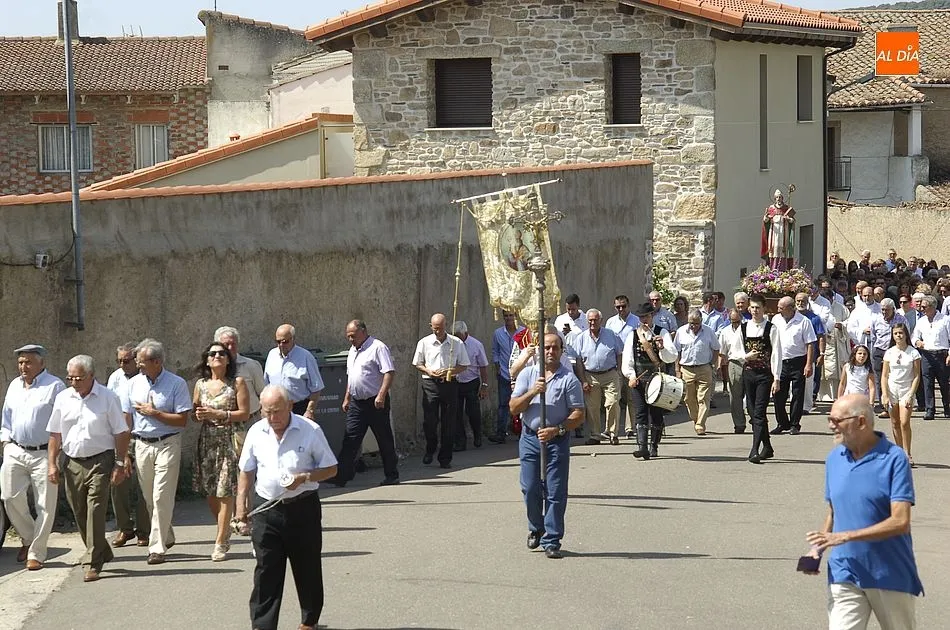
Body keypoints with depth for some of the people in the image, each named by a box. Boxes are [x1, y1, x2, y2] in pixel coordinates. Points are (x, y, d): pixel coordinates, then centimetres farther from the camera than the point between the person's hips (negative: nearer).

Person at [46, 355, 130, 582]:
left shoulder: (108, 398, -4)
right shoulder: (63, 398, 7)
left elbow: (121, 433, -2)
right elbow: (55, 434, 12)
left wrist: (120, 464, -7)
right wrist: (52, 463, 6)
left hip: (100, 461, -4)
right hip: (72, 463, 5)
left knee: (95, 511, -10)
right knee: (79, 512, 10)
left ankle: (92, 563, -7)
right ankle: (101, 552, 28)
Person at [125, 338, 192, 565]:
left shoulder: (176, 384, -6)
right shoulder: (133, 383, 6)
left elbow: (182, 420, -10)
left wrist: (153, 413, -13)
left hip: (167, 444, -5)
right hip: (142, 445, 5)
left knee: (161, 498, -9)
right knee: (149, 499, 11)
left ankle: (157, 547, -6)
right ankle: (166, 537, 30)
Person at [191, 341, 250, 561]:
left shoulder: (237, 383, -1)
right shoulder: (201, 384, 10)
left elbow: (244, 413, -6)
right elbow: (194, 413, 17)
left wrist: (218, 415, -14)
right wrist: (199, 416, -6)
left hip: (230, 440, -4)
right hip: (207, 441, 4)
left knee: (225, 492, -7)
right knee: (210, 491, 4)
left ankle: (220, 542, -4)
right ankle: (225, 533, 22)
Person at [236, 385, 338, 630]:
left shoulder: (310, 431, -7)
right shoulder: (256, 432, 3)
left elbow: (331, 469, -1)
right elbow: (246, 472, 13)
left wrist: (304, 478, -17)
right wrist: (241, 506, 7)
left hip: (302, 508, -1)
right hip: (266, 507, 2)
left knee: (307, 568, 10)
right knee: (266, 571, -2)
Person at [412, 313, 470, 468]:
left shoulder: (457, 343, 3)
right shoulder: (424, 343, 5)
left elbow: (464, 365, 7)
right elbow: (417, 364, 12)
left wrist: (450, 372, -11)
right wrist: (429, 371, -8)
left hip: (450, 384, 0)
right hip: (430, 384, 0)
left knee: (448, 422, 1)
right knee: (429, 420, -5)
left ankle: (445, 458, 9)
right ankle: (430, 450, 20)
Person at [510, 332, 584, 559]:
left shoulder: (569, 379, -2)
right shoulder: (527, 374, 6)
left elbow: (578, 415, -5)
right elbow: (514, 407, 1)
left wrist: (556, 430, -17)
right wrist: (532, 392, -15)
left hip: (557, 440, -2)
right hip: (530, 437, 2)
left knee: (555, 492, -4)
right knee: (530, 489, 4)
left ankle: (551, 541, 1)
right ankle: (536, 529, 27)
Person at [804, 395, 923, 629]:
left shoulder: (894, 459, -11)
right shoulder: (834, 459, 7)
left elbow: (900, 522, -18)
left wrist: (844, 536, -22)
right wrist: (818, 549, -2)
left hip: (891, 575, -4)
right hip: (845, 577, 4)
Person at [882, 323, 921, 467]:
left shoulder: (913, 353, -3)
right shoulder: (889, 353, 3)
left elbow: (916, 376, -3)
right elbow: (885, 376, 5)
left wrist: (911, 395, -12)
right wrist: (885, 395, -4)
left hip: (906, 390, -3)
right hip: (892, 389, 3)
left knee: (904, 423, -12)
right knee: (895, 423, 5)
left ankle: (907, 454, -6)